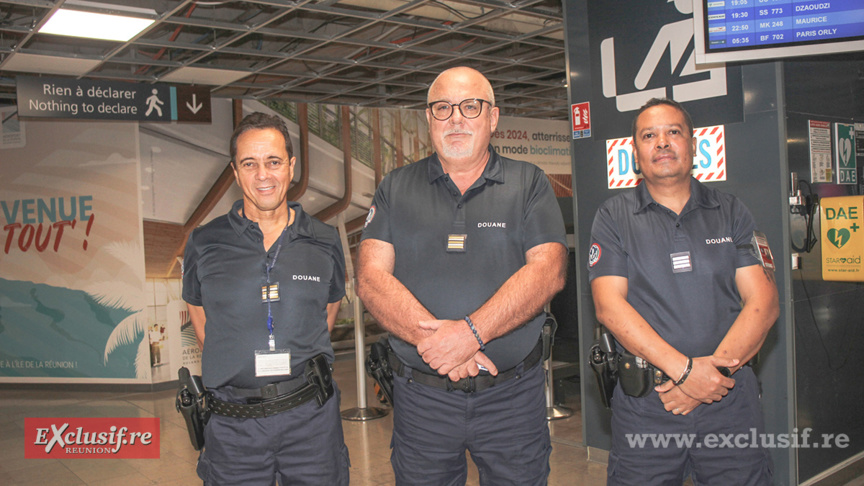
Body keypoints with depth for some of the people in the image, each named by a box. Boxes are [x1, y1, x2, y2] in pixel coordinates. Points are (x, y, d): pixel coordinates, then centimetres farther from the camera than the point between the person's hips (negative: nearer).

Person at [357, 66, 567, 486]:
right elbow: (370, 277, -5)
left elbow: (548, 270, -11)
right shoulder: (396, 189, 6)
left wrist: (472, 331, -23)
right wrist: (433, 339, -21)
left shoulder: (528, 184, 3)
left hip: (512, 396, 0)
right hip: (421, 397, 1)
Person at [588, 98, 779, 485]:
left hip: (729, 399, 2)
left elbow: (763, 303, 0)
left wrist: (710, 373, -13)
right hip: (643, 405, -1)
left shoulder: (731, 213, 9)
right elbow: (609, 306, -8)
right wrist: (684, 368, -17)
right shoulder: (613, 217, 4)